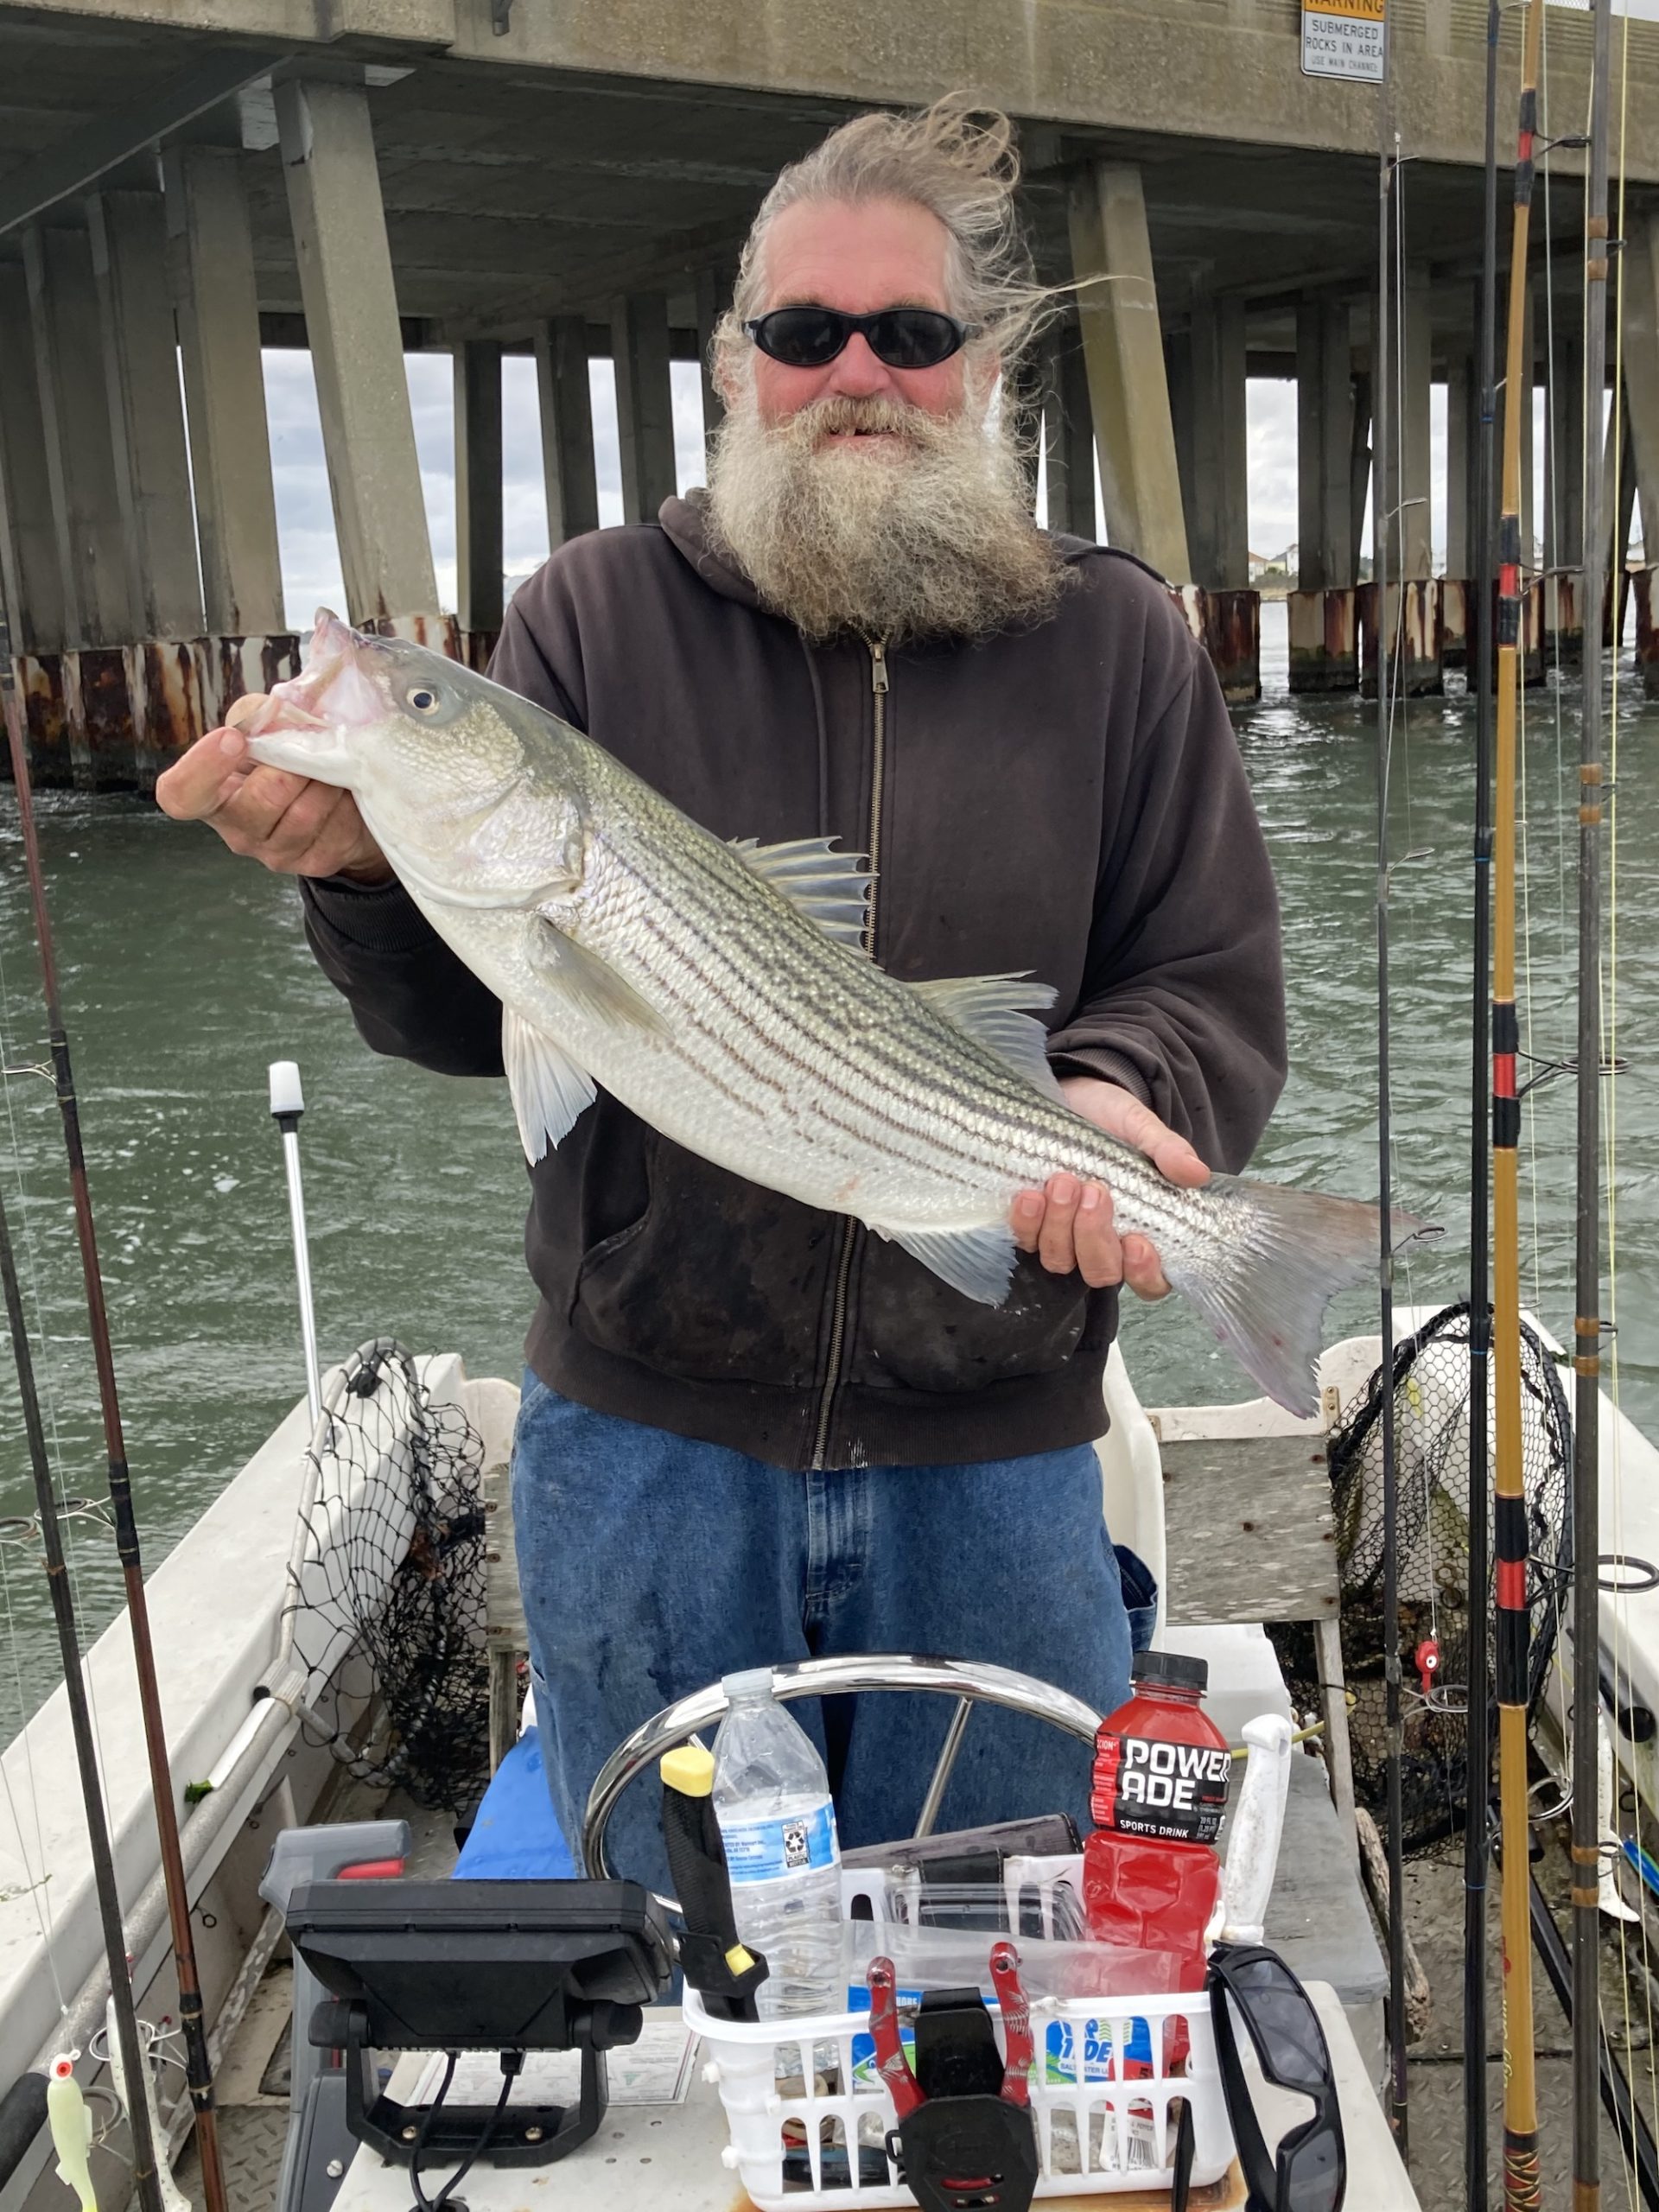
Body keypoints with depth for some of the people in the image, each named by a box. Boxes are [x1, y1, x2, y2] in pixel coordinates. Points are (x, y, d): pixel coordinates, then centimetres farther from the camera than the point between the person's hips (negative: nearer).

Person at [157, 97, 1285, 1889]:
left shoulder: (1117, 644, 2)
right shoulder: (593, 620, 0)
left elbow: (1216, 989, 1)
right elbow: (463, 1015, -2)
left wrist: (1119, 1095, -21)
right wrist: (365, 870, -23)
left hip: (993, 1457, 1)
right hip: (647, 1434, 0)